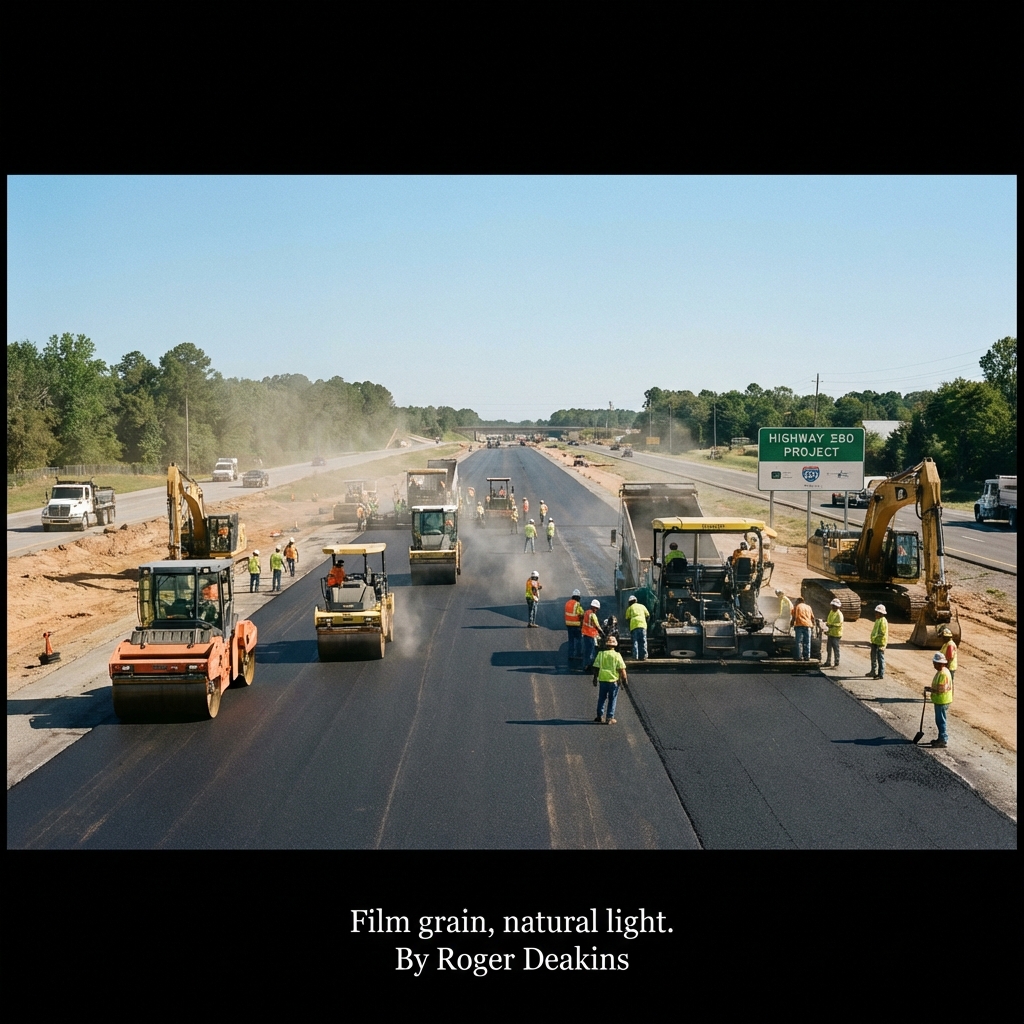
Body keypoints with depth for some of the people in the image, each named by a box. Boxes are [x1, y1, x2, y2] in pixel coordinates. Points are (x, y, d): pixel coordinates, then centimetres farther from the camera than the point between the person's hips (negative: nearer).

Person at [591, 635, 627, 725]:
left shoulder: (600, 654, -3)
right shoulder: (617, 655, -9)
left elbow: (596, 668, 0)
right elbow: (622, 669, -10)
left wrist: (595, 678, 12)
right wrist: (624, 679, 3)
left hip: (603, 680, 2)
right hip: (614, 680, -2)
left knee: (601, 698, 17)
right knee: (612, 700, 8)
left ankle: (599, 716, 22)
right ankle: (610, 718, 8)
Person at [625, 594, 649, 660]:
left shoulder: (629, 608, 18)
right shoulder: (642, 606, 22)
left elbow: (627, 619, 13)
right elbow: (647, 616, 18)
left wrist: (629, 627, 23)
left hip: (633, 625, -1)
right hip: (642, 625, 1)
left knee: (635, 641, 2)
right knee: (643, 641, 3)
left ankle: (636, 657, -6)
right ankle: (643, 656, -3)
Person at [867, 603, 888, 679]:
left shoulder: (883, 621, -18)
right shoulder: (878, 620, 14)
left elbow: (883, 634, -22)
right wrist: (873, 638, 17)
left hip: (880, 643, -11)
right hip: (875, 642, 11)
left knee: (880, 658, -4)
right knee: (873, 658, 20)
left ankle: (881, 674, 2)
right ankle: (874, 672, 34)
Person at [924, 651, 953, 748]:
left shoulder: (943, 674, -24)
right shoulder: (942, 671, 9)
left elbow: (940, 690, -26)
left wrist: (929, 689, -16)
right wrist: (931, 689, 12)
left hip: (942, 702, -10)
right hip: (939, 701, 10)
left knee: (940, 721, -1)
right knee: (939, 721, 19)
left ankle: (943, 741, 6)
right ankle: (942, 738, 28)